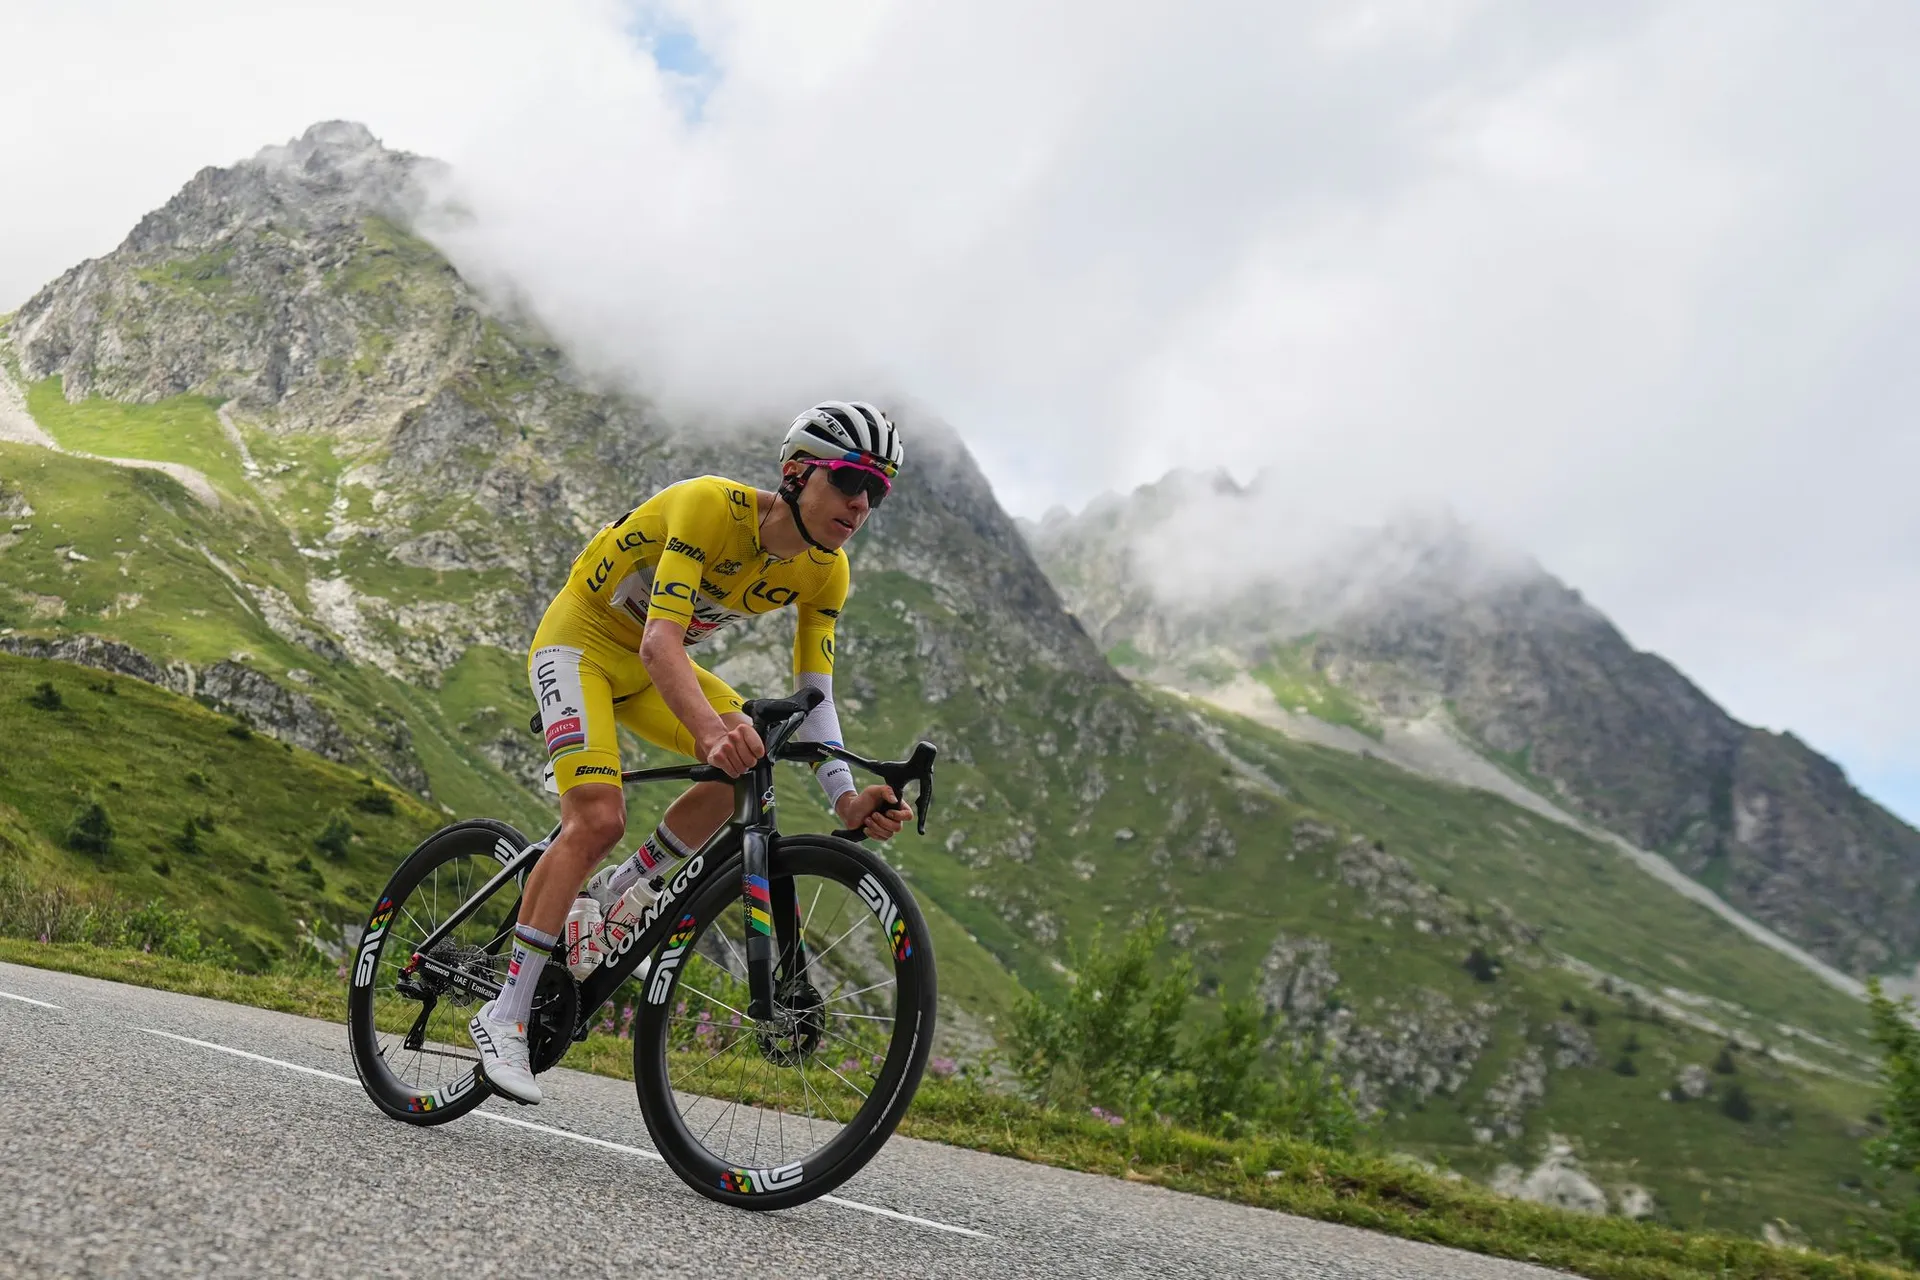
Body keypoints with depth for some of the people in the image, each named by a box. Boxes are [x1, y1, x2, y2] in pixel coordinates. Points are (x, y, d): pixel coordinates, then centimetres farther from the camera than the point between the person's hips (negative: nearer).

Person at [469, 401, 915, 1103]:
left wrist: (847, 798, -29)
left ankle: (620, 890, 3)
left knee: (755, 755, -14)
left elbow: (813, 697, -13)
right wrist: (711, 729, -58)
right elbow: (660, 642, -40)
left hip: (650, 666, 7)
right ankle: (504, 1014, -12)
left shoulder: (825, 571, -11)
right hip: (582, 639, -7)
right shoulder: (710, 506, -31)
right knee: (597, 819, -22)